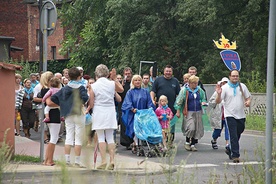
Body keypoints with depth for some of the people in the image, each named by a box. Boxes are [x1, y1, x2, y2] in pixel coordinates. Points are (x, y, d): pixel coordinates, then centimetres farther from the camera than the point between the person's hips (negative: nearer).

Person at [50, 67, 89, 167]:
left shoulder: (65, 88, 8)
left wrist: (62, 105, 12)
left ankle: (67, 160, 4)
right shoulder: (80, 87, -7)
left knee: (68, 137, 7)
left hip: (68, 115, 5)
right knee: (78, 139, 1)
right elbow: (85, 97, -24)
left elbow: (53, 98, 7)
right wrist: (81, 105, -5)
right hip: (78, 114, -5)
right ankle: (77, 161, 1)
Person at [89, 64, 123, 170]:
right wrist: (114, 78, 24)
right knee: (110, 137, 7)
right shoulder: (112, 84, 0)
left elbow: (91, 104, -7)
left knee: (101, 138, 1)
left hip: (99, 112, -3)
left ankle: (103, 161, -5)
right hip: (110, 111, 3)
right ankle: (112, 160, 1)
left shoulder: (94, 86, -7)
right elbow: (121, 90, 23)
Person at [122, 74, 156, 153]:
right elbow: (128, 103, -6)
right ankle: (135, 144, -8)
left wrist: (150, 108, -8)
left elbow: (149, 102, 11)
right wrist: (133, 109, -22)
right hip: (134, 114, -3)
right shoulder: (130, 92, 5)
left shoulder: (145, 92, 15)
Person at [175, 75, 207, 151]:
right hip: (189, 112, -5)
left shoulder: (199, 90, 9)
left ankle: (193, 144, 13)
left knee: (197, 129, 3)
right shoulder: (185, 90, -3)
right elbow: (179, 101, 0)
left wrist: (203, 102, 0)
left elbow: (203, 98, 23)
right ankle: (187, 142, 3)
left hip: (198, 112, 5)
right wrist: (178, 111, -3)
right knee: (191, 128, -17)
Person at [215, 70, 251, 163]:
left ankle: (230, 149, 35)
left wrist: (248, 102, -8)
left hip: (241, 115, 4)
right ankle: (235, 155, -7)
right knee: (233, 136, -9)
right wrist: (219, 94, -29)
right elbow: (218, 101, -9)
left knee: (238, 135, 14)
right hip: (230, 115, -4)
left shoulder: (242, 86, 7)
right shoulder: (225, 88, -5)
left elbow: (248, 97, 15)